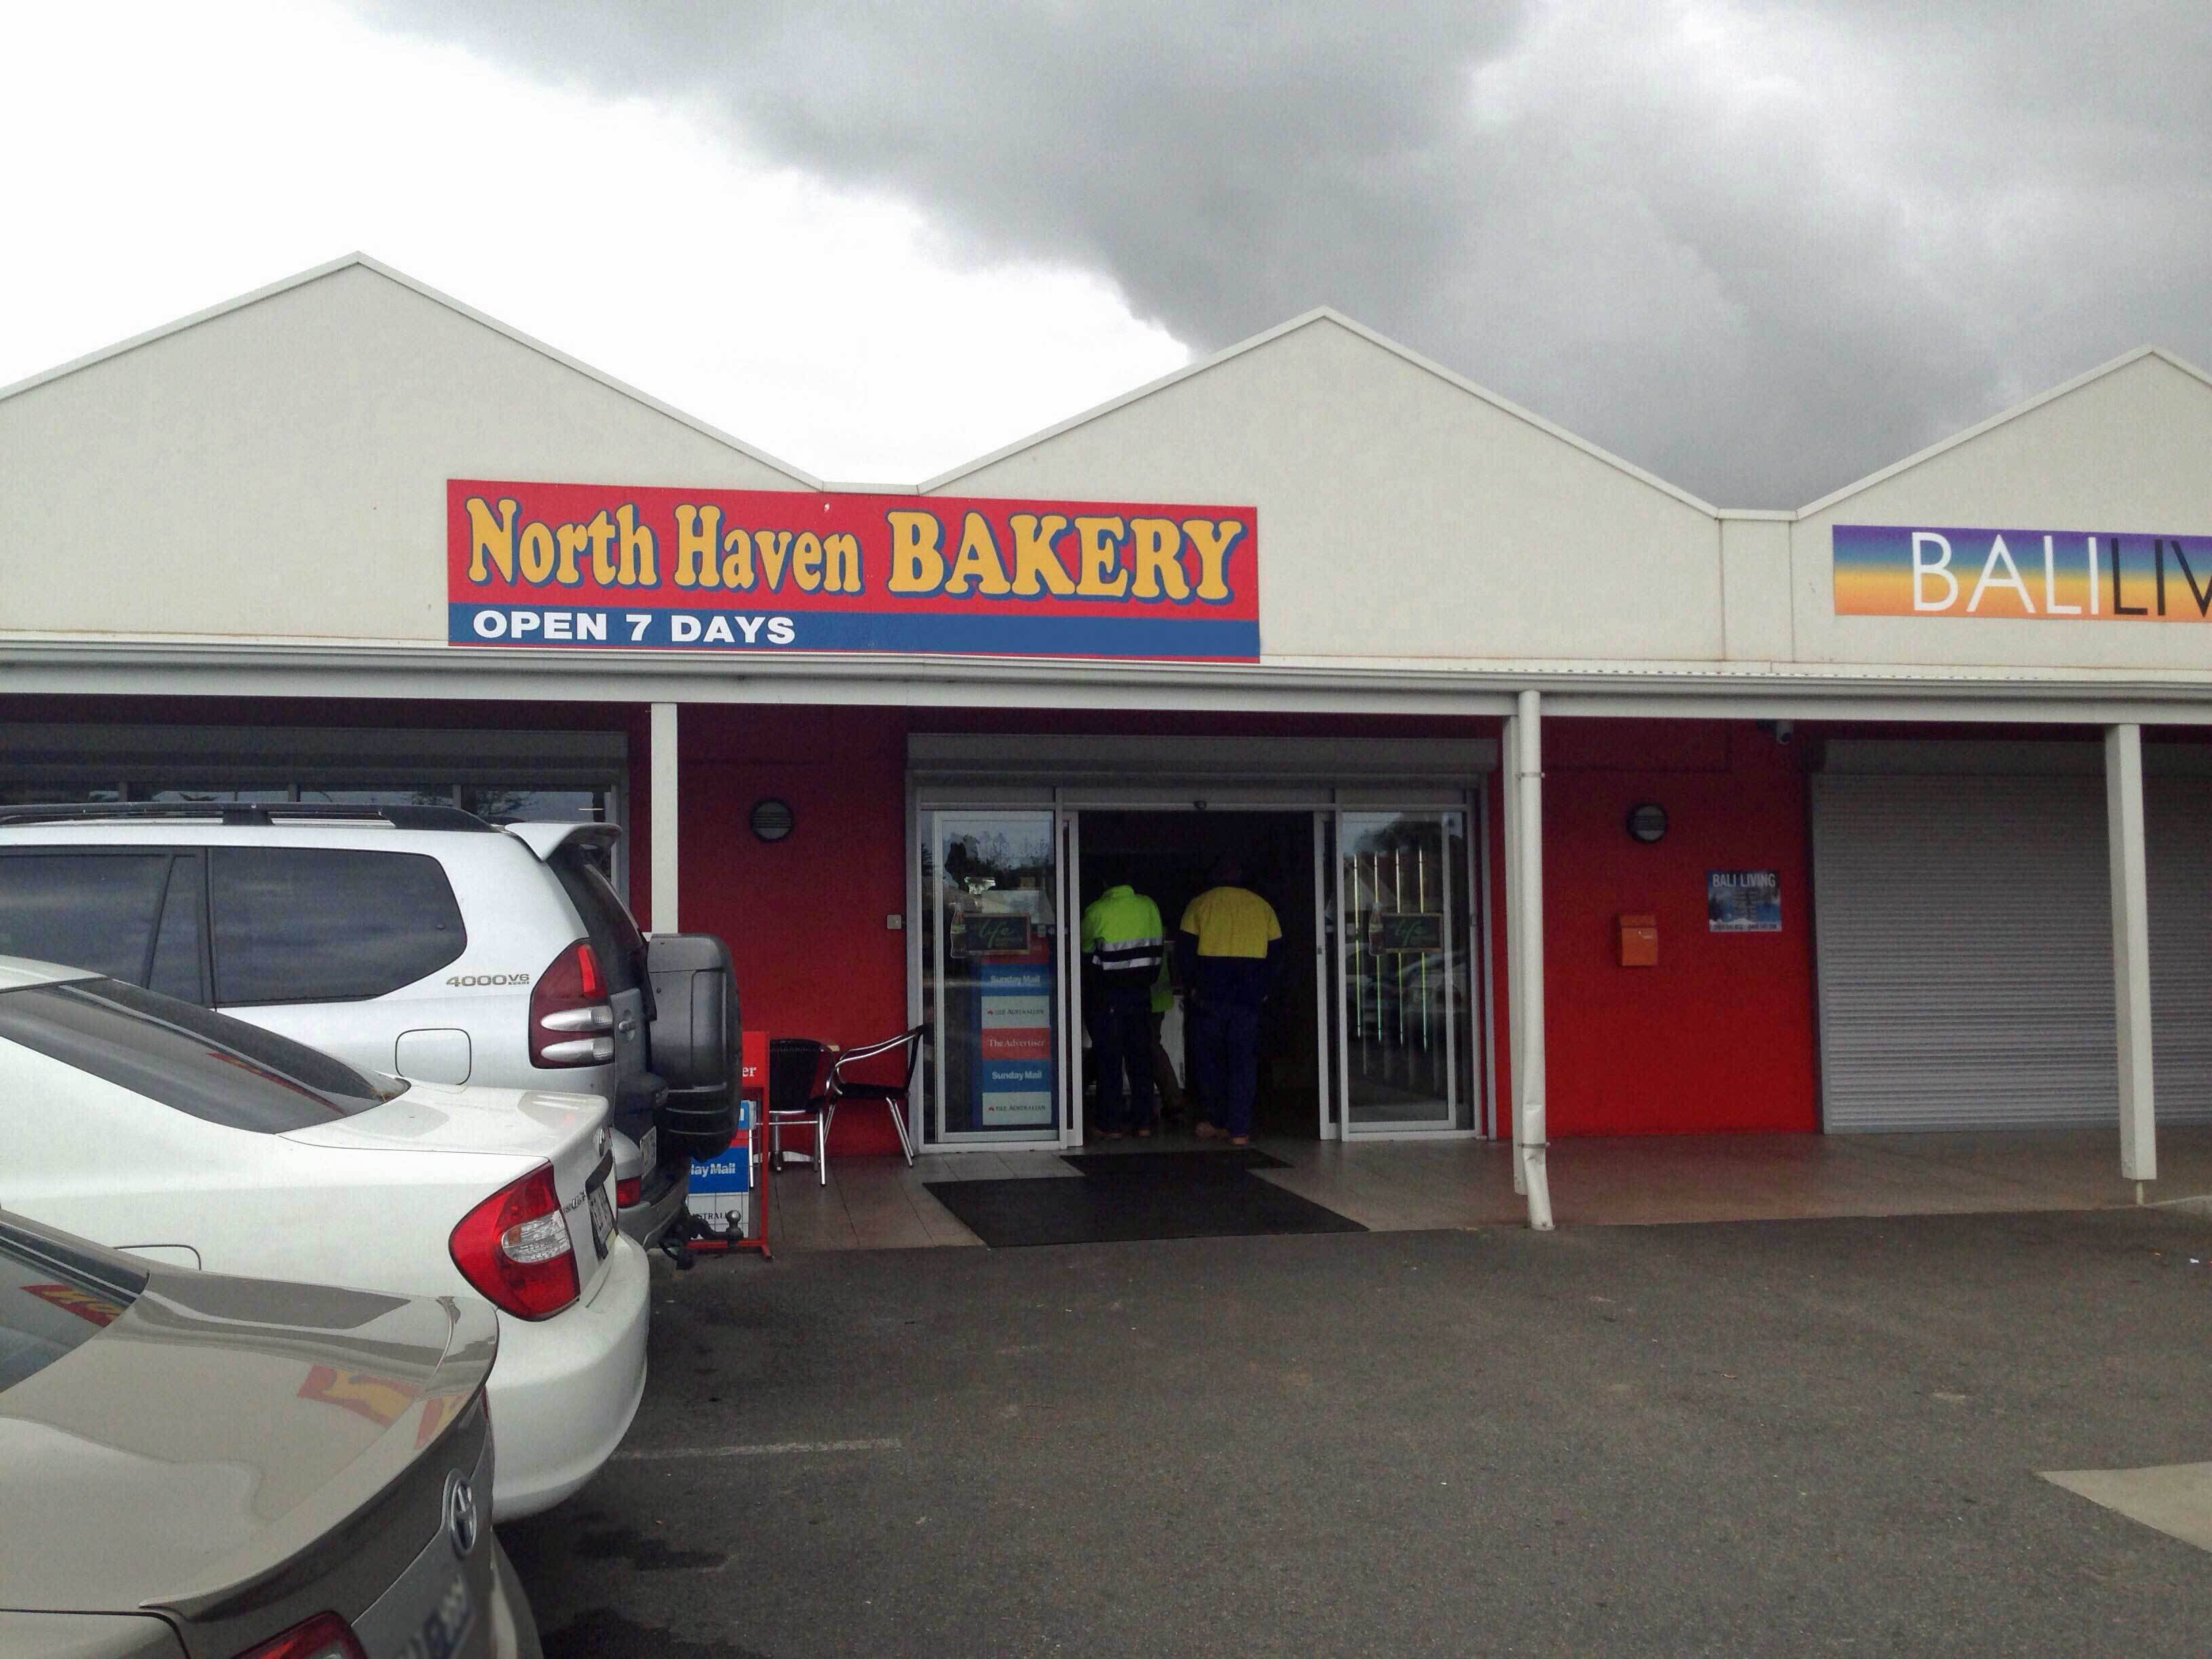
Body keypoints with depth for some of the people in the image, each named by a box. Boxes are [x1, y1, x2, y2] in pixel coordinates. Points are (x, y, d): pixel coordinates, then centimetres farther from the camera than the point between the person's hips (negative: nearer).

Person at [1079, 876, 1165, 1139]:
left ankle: (1111, 1125, 2)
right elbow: (1159, 949, 9)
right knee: (1140, 1057, 12)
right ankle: (1143, 1121, 15)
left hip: (1105, 995, -4)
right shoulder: (1149, 906, 0)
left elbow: (1084, 947, -3)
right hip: (1140, 993, 4)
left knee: (1108, 1060, 1)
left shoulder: (1097, 911, -15)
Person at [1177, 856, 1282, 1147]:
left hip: (1210, 992, -1)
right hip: (1249, 995, 1)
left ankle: (1214, 1121, 11)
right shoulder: (1262, 906, 8)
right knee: (1244, 1060, 3)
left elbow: (1184, 948, -2)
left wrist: (1193, 986, 6)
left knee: (1207, 1057, 11)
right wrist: (1264, 990, 13)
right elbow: (1277, 952, 8)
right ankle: (1240, 1129, -1)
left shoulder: (1200, 904, 3)